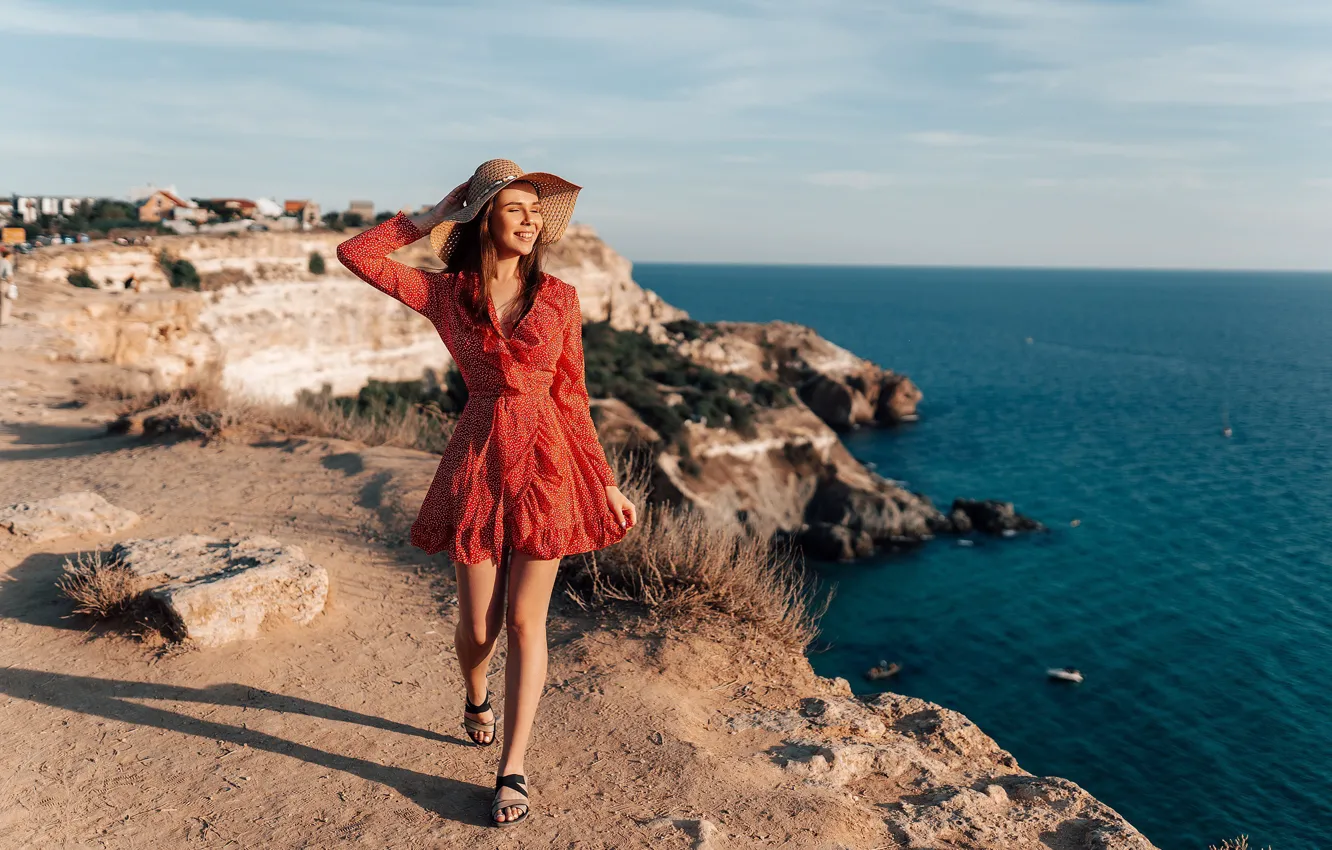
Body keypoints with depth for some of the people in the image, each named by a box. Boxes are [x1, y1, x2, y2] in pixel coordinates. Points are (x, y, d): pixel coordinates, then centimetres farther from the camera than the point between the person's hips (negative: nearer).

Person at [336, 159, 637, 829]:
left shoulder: (559, 297, 5)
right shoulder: (446, 293, 3)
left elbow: (572, 395, 8)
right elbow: (355, 254, 2)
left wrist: (606, 483, 7)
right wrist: (432, 218, 5)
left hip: (547, 465, 0)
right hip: (478, 465, 0)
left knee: (525, 621, 0)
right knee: (478, 626, 8)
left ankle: (513, 770, 11)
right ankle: (476, 699, 43)